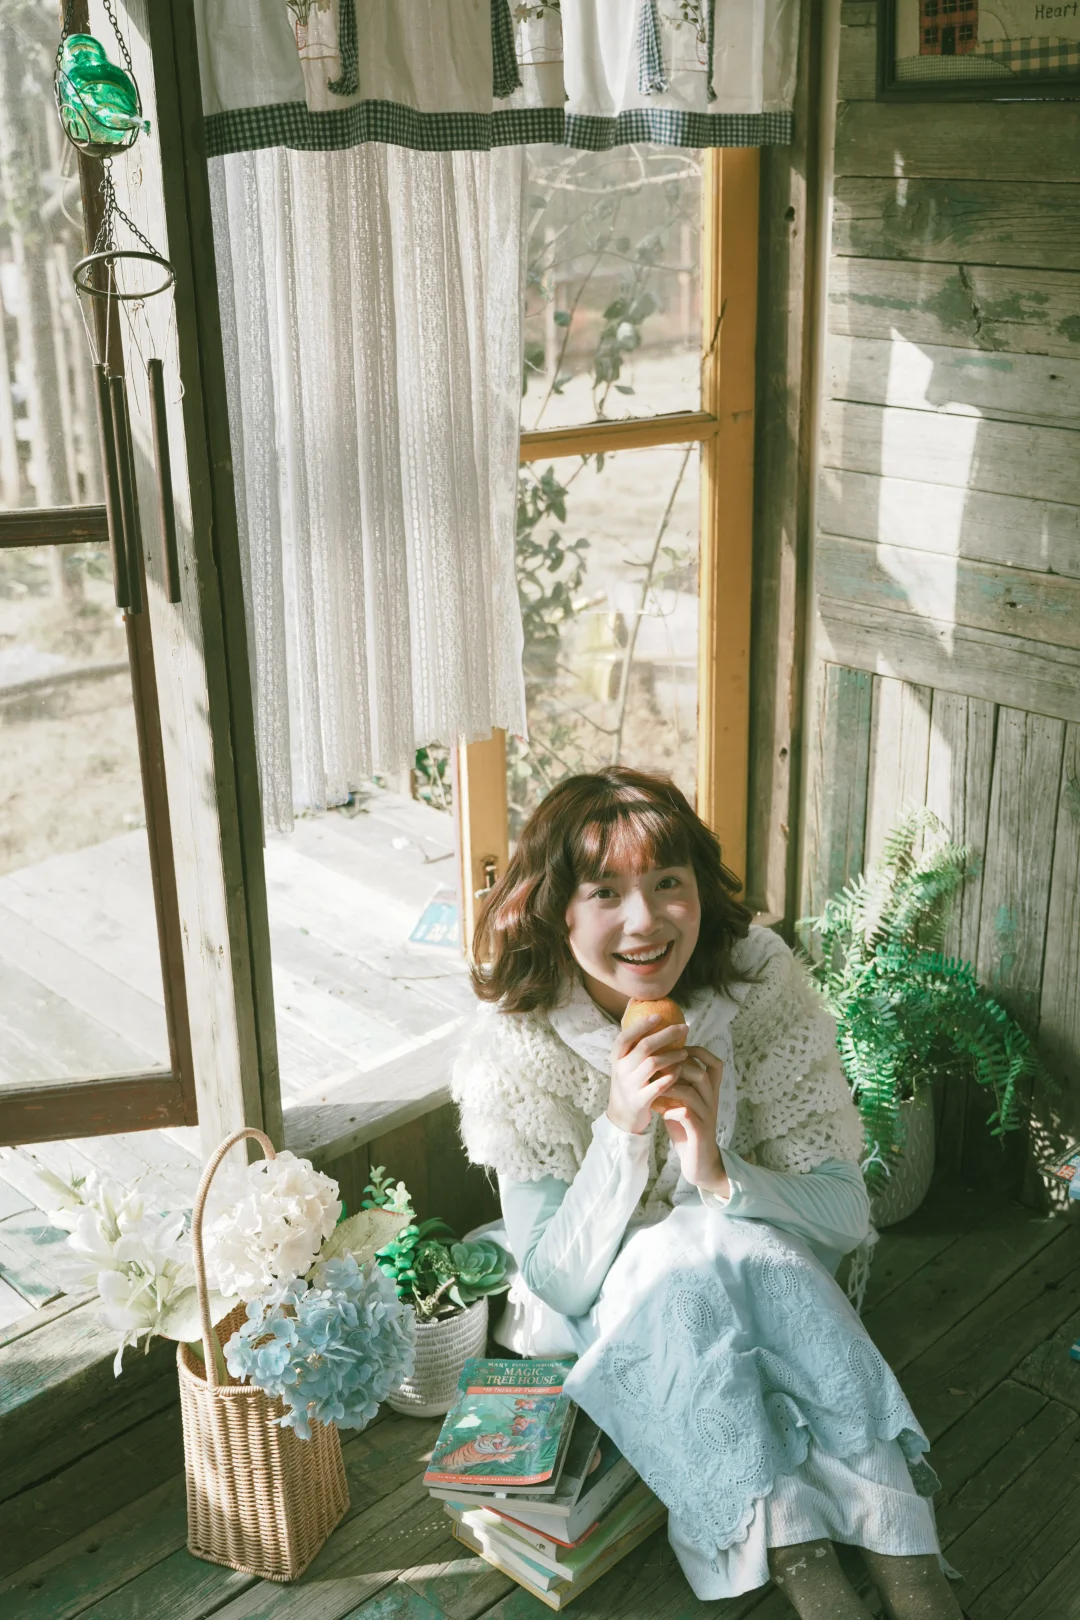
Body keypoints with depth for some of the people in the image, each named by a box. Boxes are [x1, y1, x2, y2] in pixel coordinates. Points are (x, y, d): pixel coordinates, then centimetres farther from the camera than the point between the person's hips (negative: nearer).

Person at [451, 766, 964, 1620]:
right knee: (685, 1254, -34)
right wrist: (622, 1129, -34)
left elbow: (846, 1216, -15)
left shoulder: (761, 983, -19)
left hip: (763, 1277, 1)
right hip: (603, 1319, -1)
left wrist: (721, 1173, -35)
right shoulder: (516, 1043, -21)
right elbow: (555, 1282, -19)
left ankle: (904, 1551, -31)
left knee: (736, 1240, -34)